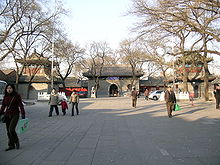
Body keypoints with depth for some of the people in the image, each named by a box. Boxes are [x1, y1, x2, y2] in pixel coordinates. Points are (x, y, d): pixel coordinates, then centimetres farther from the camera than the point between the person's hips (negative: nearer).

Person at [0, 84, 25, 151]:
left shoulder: (17, 96, -8)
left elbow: (20, 105, -10)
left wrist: (23, 114, -15)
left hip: (15, 115, -5)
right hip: (7, 115, 5)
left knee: (11, 129, -15)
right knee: (8, 131, 8)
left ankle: (16, 141, 11)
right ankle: (11, 145, 21)